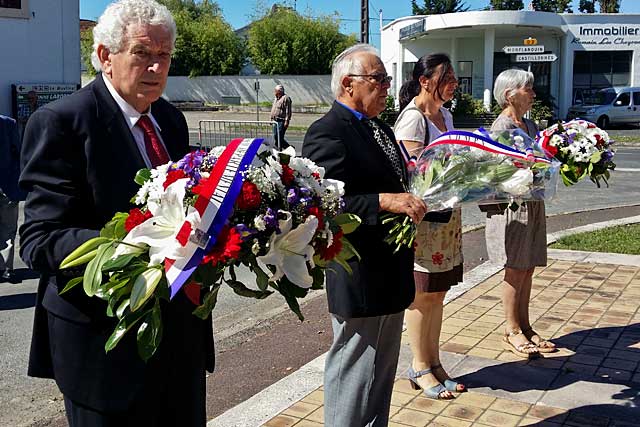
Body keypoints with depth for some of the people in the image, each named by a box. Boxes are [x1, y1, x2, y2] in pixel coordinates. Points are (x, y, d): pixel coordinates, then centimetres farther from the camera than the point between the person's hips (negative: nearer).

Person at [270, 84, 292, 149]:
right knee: (275, 137, 9)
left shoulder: (286, 98, -8)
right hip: (276, 121, 10)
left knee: (280, 137, -12)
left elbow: (288, 111, -14)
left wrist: (286, 121, -19)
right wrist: (272, 118, 23)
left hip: (282, 121, -10)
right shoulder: (276, 98, 20)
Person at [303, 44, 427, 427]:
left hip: (391, 274, 10)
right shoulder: (328, 133, -16)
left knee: (383, 374, 20)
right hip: (359, 279, -10)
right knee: (354, 374, 3)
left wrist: (416, 200, 6)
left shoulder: (382, 130, 15)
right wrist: (386, 202, -30)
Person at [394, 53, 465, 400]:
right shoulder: (412, 118, -14)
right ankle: (419, 367, 16)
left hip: (447, 213, 8)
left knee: (438, 292, 14)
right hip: (421, 215, -8)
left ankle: (434, 363, 25)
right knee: (422, 294, 2)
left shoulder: (445, 116, 13)